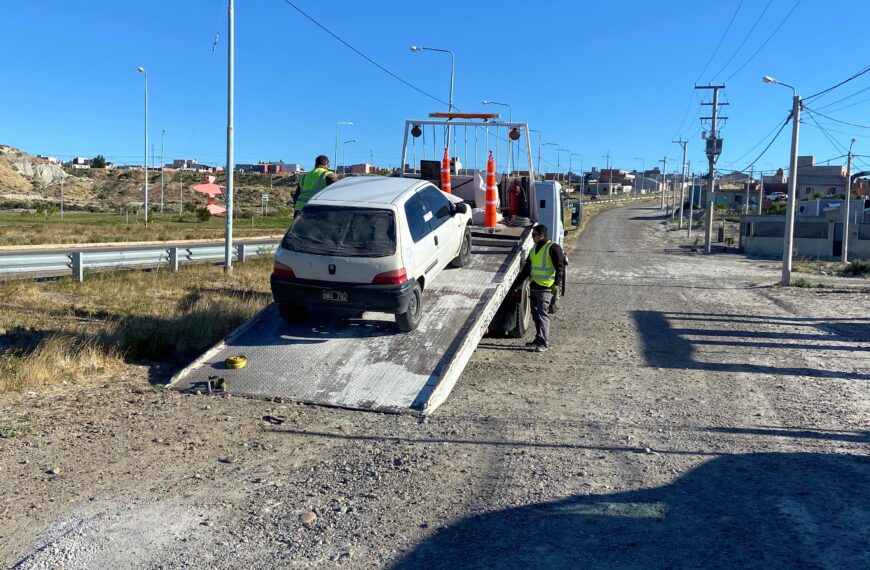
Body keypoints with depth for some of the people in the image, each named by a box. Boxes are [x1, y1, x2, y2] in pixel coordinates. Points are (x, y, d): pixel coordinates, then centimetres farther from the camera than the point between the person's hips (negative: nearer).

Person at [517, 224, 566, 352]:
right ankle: (539, 339, 24)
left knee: (542, 313, -12)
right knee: (535, 313, 13)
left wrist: (556, 284, -20)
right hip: (534, 287, 8)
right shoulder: (534, 248, 17)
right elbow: (527, 267, 24)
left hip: (546, 287, -8)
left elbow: (560, 268, -12)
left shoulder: (553, 248, -8)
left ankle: (544, 342, -11)